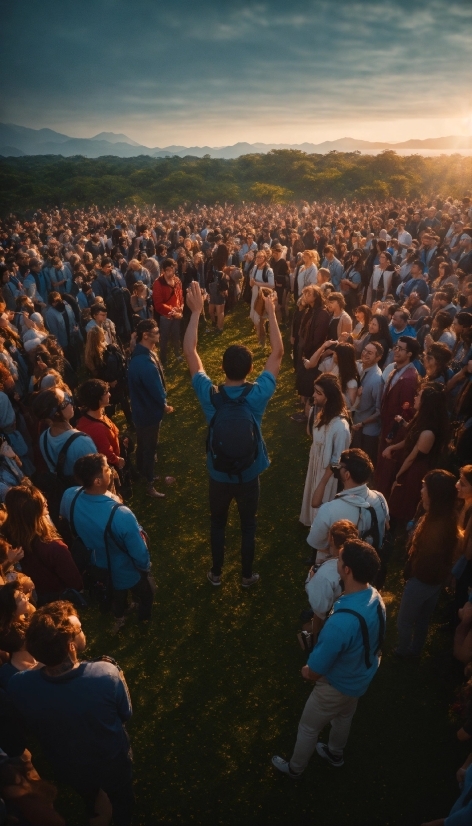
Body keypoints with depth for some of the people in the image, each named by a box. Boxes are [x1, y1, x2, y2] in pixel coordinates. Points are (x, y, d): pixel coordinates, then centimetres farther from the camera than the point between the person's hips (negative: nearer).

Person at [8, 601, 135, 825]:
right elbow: (125, 714, -18)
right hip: (112, 762, -3)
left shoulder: (19, 686, -33)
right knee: (121, 800, 33)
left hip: (68, 768, 3)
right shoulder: (107, 673, -39)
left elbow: (30, 724, -10)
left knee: (89, 800, 38)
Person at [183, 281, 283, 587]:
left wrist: (196, 311, -14)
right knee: (248, 526, 21)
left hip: (219, 475, 1)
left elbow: (190, 352, -15)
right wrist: (271, 314, -10)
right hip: (249, 475, 0)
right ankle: (248, 575, 38)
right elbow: (278, 353, -13)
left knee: (218, 524, 23)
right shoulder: (257, 396, -23)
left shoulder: (210, 396, -22)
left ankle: (216, 573, 40)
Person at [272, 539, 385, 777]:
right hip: (362, 677, 7)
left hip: (338, 685, -6)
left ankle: (294, 768, 48)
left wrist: (307, 672, -5)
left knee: (308, 727, 22)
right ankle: (335, 753, 63)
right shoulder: (375, 597, -20)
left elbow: (315, 670, -29)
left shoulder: (341, 622, -46)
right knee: (344, 717, 35)